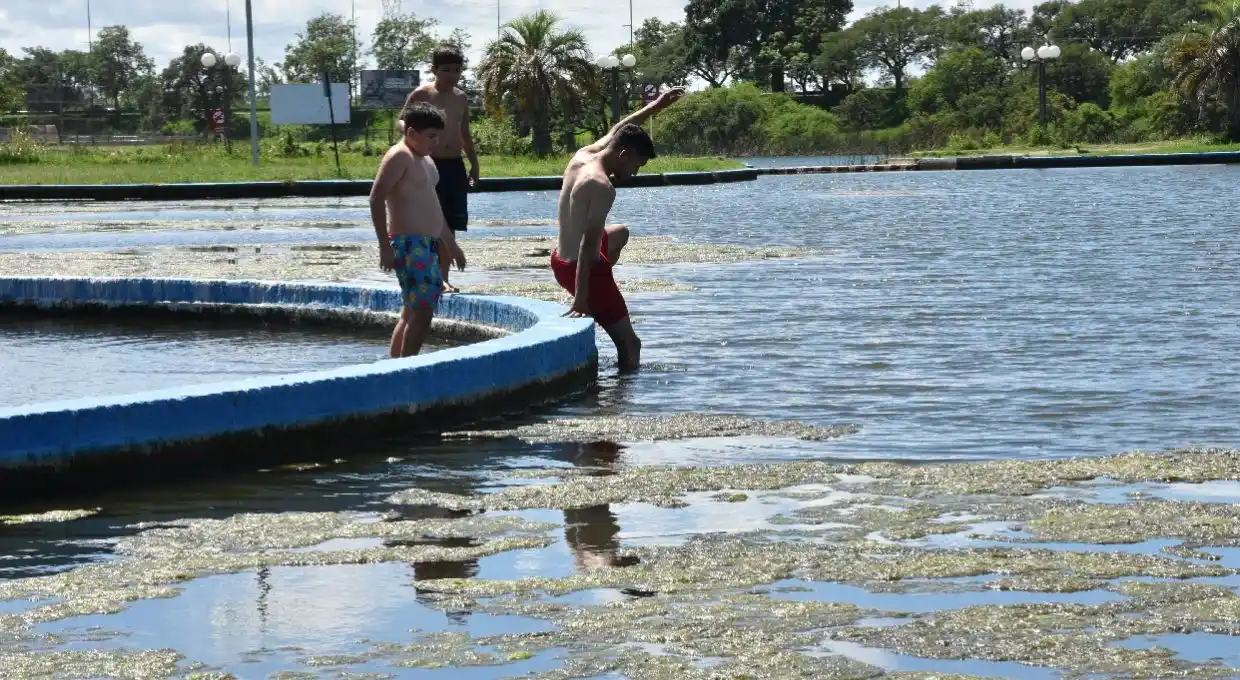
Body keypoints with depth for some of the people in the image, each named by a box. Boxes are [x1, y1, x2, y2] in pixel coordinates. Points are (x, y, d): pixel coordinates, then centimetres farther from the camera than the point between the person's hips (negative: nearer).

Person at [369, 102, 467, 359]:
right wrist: (385, 246, -24)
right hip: (410, 244, -10)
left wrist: (450, 242, 31)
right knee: (422, 312, -15)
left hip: (426, 244, 10)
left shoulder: (424, 159, 20)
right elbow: (376, 199, -19)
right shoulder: (399, 156, -11)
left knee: (411, 313, 12)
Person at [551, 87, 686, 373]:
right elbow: (588, 244, -29)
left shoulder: (582, 156, 0)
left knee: (619, 233, 38)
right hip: (581, 267, -10)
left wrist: (654, 106, 27)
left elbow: (617, 132, 20)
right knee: (630, 344, -2)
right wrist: (580, 300, -31)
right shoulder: (603, 187, -25)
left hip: (561, 260, 10)